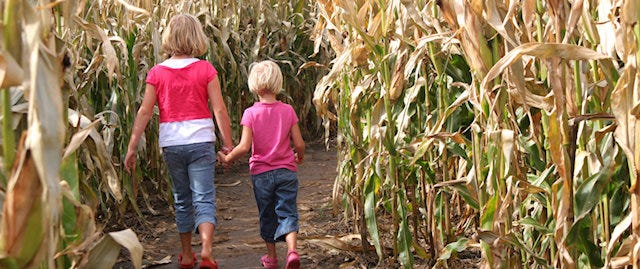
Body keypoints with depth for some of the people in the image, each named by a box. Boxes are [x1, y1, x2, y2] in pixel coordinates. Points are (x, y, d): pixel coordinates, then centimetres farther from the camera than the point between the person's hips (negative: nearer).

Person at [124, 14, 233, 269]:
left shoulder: (157, 73, -1)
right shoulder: (205, 69, -5)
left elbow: (144, 112, -2)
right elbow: (219, 109, -7)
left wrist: (131, 148, 2)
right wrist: (228, 143, 1)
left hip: (171, 143, 2)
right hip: (201, 141, -2)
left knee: (182, 200, 17)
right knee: (204, 198, -2)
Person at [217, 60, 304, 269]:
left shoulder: (251, 113, -10)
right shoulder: (288, 111, -4)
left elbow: (244, 146, -16)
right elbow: (299, 144, -4)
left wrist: (227, 158, 0)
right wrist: (299, 157, 18)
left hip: (261, 173, 0)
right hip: (286, 171, 0)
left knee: (267, 216, 14)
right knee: (287, 213, 1)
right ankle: (292, 250, -22)